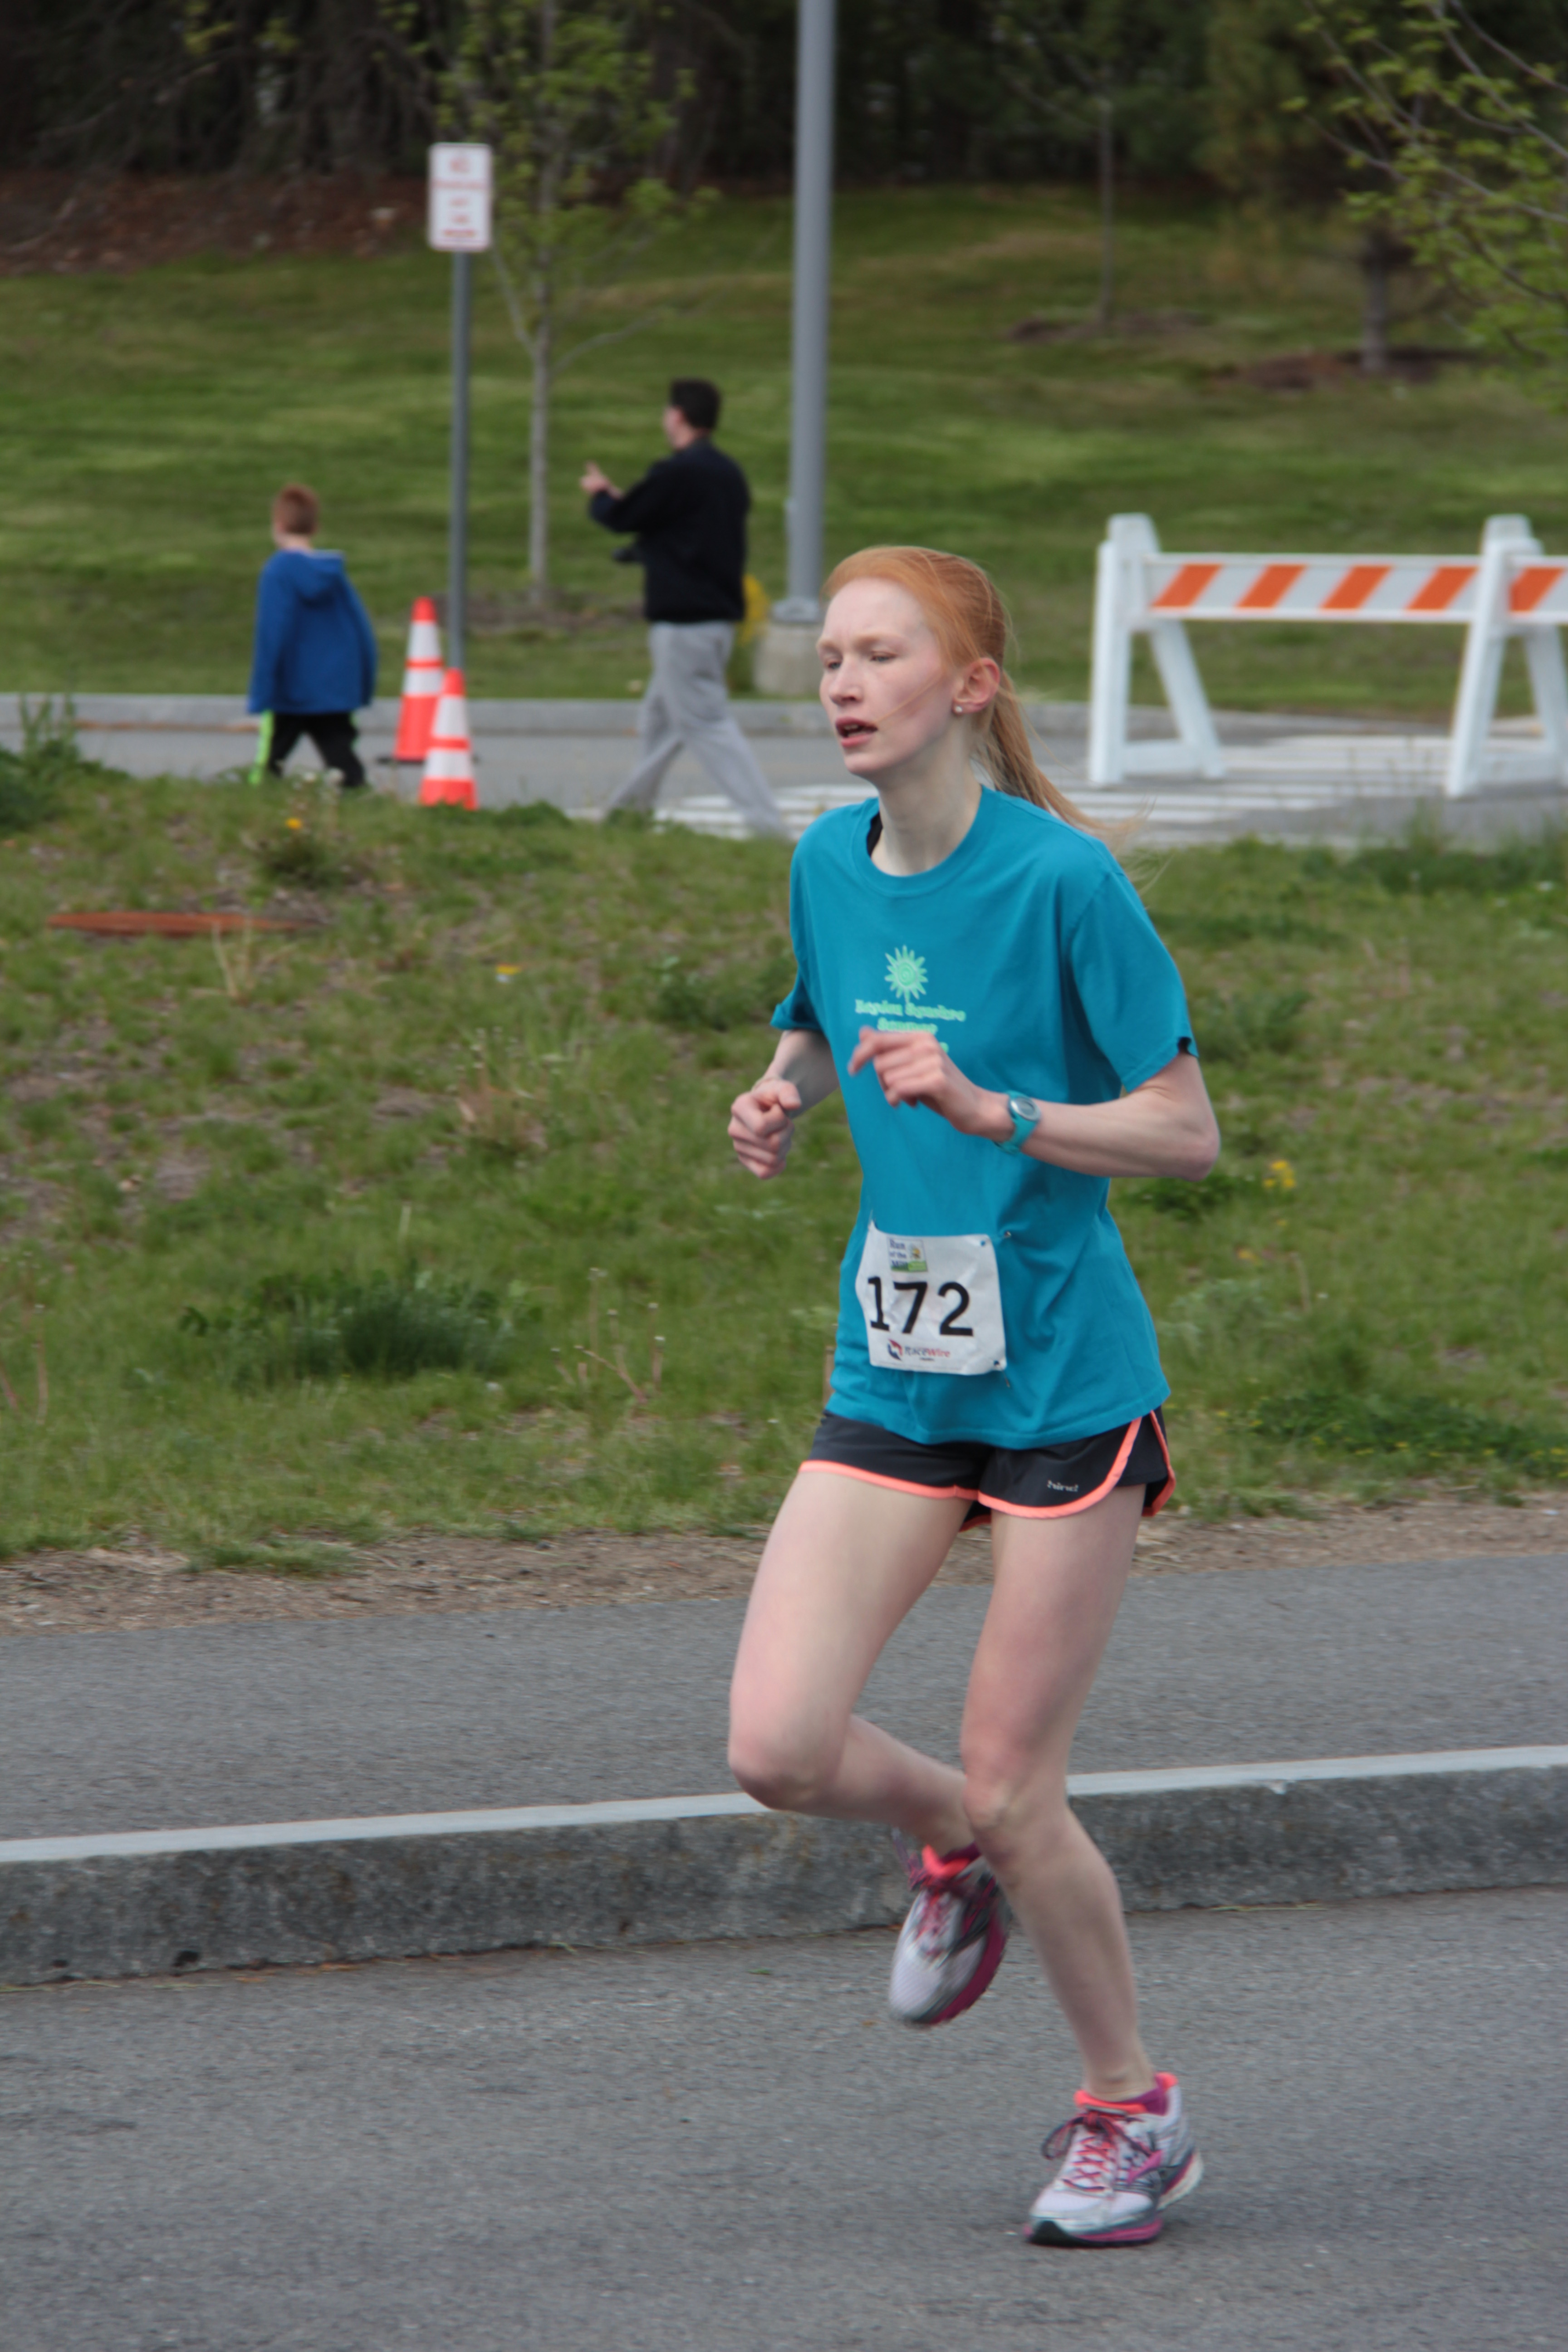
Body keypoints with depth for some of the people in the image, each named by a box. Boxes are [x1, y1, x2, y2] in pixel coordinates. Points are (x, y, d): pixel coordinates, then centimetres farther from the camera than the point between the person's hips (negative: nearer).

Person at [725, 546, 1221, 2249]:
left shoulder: (1062, 879, -15)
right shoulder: (827, 865, 3)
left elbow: (1188, 1132, -13)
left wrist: (987, 1107, -25)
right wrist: (783, 1097, 2)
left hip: (1062, 1384, -5)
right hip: (891, 1379, 5)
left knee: (1010, 1791, -2)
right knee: (776, 1749, -9)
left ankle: (1132, 2108, 20)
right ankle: (950, 1849, 25)